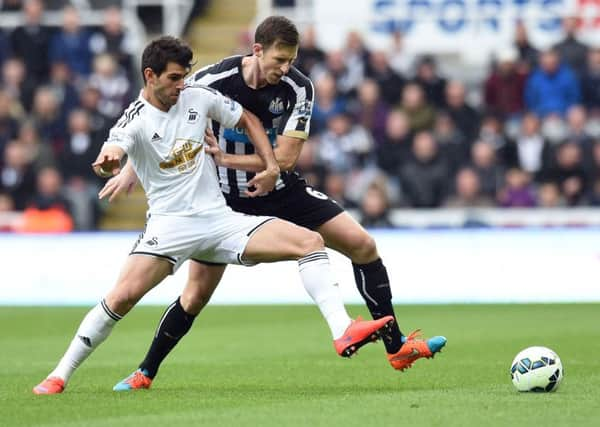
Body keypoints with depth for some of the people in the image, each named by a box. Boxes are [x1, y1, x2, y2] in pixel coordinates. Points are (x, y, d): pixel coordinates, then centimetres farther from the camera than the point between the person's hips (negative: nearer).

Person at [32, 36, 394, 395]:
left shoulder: (199, 98, 5)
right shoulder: (136, 120, -9)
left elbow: (249, 120, 20)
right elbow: (112, 155, -30)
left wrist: (272, 168, 9)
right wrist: (107, 161, -55)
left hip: (219, 218, 5)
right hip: (170, 223, -5)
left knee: (310, 241, -10)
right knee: (123, 295, -25)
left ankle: (343, 333, -17)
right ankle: (60, 375, -12)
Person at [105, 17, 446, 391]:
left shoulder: (298, 88, -16)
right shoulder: (214, 80, -20)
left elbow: (285, 157, -20)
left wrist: (224, 158, -25)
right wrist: (131, 171, -7)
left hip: (282, 192, 2)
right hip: (227, 201, -2)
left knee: (362, 245, -8)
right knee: (197, 293, -5)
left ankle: (396, 347, 1)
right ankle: (146, 372, 14)